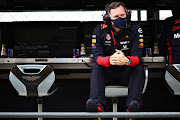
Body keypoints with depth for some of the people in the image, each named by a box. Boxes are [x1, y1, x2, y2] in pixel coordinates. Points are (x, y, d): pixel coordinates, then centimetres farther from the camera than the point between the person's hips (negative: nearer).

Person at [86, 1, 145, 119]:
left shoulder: (136, 30, -9)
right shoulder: (99, 31, -7)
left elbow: (137, 57, -18)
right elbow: (97, 57, -15)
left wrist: (126, 60, -44)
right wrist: (110, 60, -40)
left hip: (127, 72, -1)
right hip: (108, 73, 1)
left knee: (139, 68, -29)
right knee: (96, 68, -27)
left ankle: (134, 103, -48)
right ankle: (97, 104, -47)